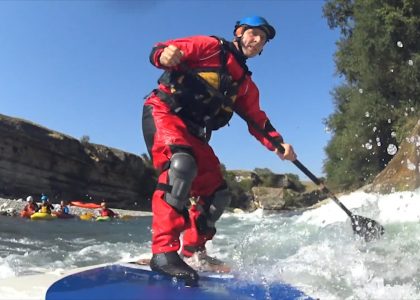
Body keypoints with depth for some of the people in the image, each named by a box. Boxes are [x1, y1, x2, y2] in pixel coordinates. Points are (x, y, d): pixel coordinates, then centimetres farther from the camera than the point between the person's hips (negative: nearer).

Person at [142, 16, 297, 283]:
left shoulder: (247, 85, 20)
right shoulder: (211, 46, 1)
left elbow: (257, 119, 11)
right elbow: (161, 51, -8)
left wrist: (278, 144, -7)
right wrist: (164, 54, -33)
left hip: (193, 133, 7)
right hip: (163, 113, -7)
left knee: (217, 194, 1)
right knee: (182, 164, -35)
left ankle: (193, 249, 19)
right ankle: (163, 251, -34)